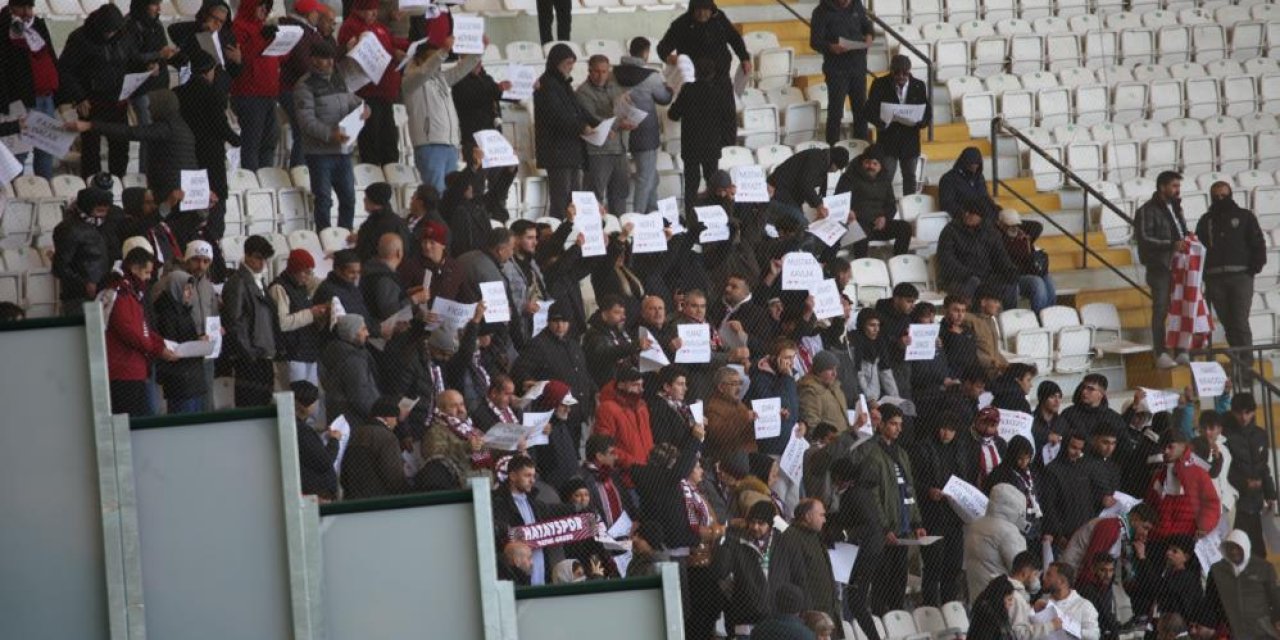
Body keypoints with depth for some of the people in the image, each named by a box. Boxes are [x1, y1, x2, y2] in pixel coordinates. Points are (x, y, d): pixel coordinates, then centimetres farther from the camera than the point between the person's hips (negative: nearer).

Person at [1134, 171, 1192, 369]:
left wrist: (1187, 238, 5)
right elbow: (1144, 238, -15)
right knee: (1161, 310, -6)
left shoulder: (1175, 208, 18)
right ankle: (1161, 354, -4)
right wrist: (1171, 245, -23)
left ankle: (1180, 352, 10)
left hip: (1178, 266, 7)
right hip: (1160, 268, -7)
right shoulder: (1148, 211, -6)